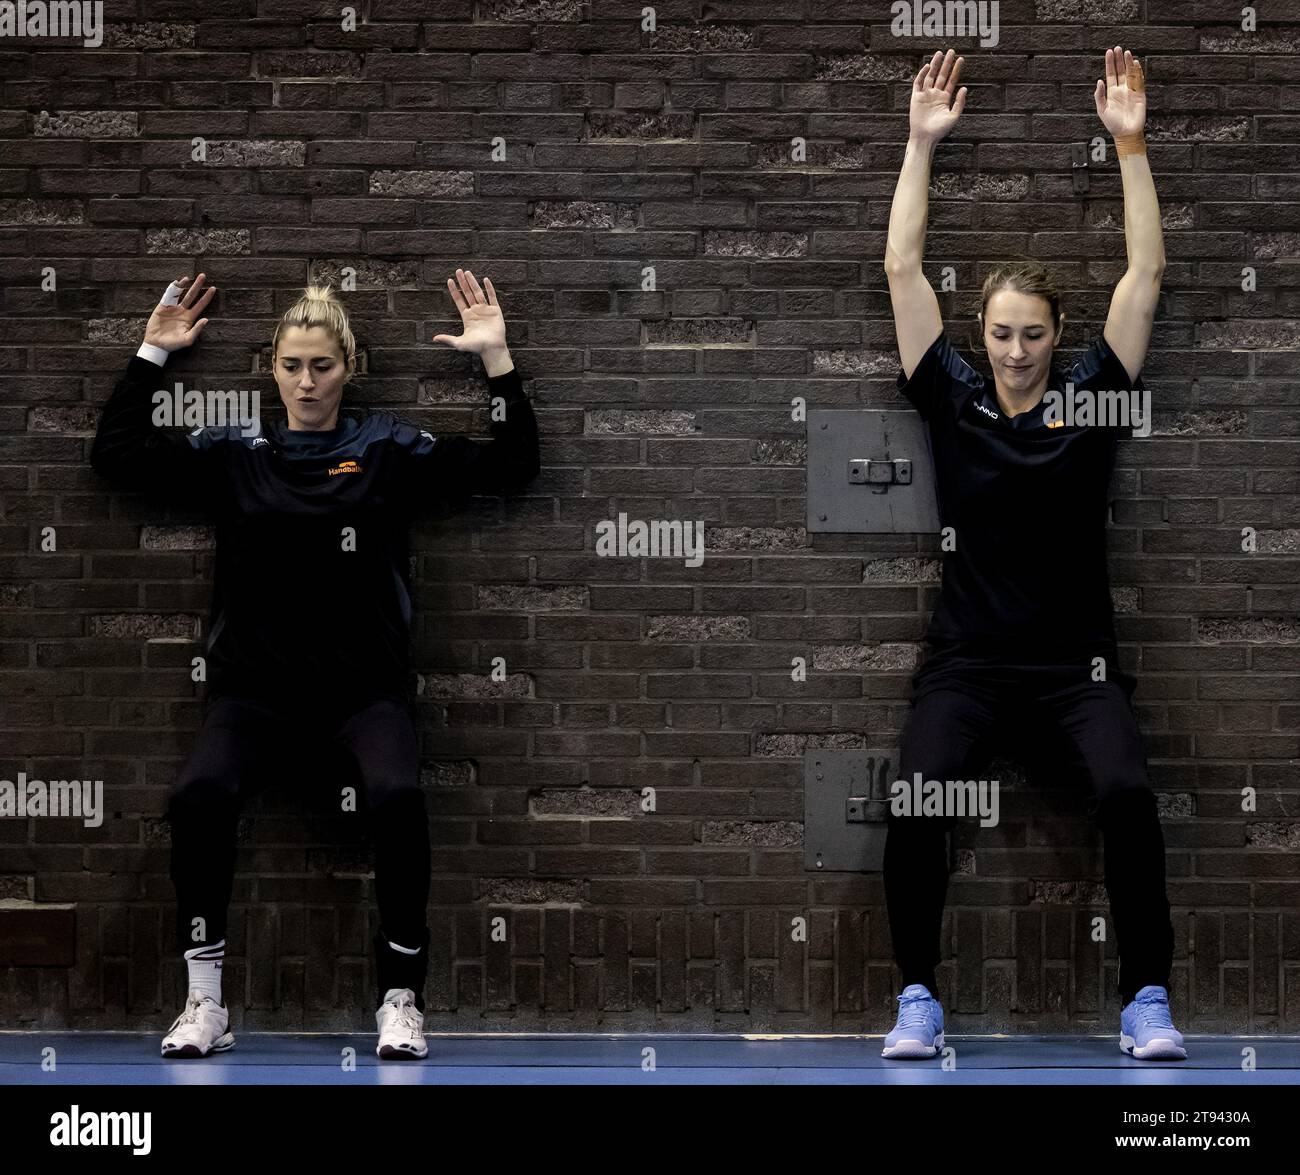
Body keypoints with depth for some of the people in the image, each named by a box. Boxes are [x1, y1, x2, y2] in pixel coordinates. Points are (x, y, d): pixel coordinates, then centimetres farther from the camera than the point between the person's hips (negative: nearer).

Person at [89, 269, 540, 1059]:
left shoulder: (388, 450, 6)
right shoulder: (232, 452, 10)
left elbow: (512, 466, 6)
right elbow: (116, 453, 11)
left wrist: (496, 357, -1)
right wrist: (153, 353, 11)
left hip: (365, 687, -1)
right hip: (257, 688, 1)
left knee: (398, 796, -32)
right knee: (200, 793, -29)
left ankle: (403, 999, -16)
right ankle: (206, 1005, -17)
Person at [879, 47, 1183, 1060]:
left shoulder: (1090, 399, 2)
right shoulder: (954, 402, 3)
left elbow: (1147, 273, -3)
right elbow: (903, 270, 0)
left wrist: (1131, 142, -7)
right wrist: (923, 144, -3)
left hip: (1077, 663, 0)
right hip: (968, 662, 0)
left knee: (1127, 793, -27)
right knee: (918, 798, -25)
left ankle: (1147, 997, -12)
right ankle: (919, 996, -8)